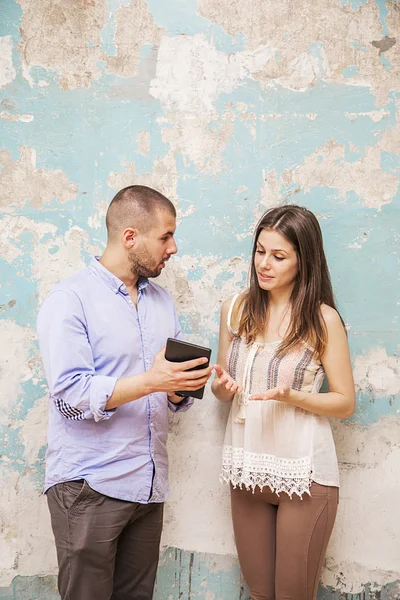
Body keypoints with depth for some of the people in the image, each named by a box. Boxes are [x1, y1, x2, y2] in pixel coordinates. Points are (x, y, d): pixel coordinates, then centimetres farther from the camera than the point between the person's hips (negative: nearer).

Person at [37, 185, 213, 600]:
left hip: (149, 485, 6)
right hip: (88, 487, -6)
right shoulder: (70, 300, -8)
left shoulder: (161, 300, 14)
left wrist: (182, 386, -6)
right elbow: (69, 394, -17)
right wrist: (150, 381, -24)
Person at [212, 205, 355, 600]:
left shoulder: (323, 319, -9)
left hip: (304, 473, -4)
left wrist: (290, 396, -21)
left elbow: (345, 403, -5)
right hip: (247, 467, 4)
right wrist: (224, 388, -11)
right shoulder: (236, 309, 3)